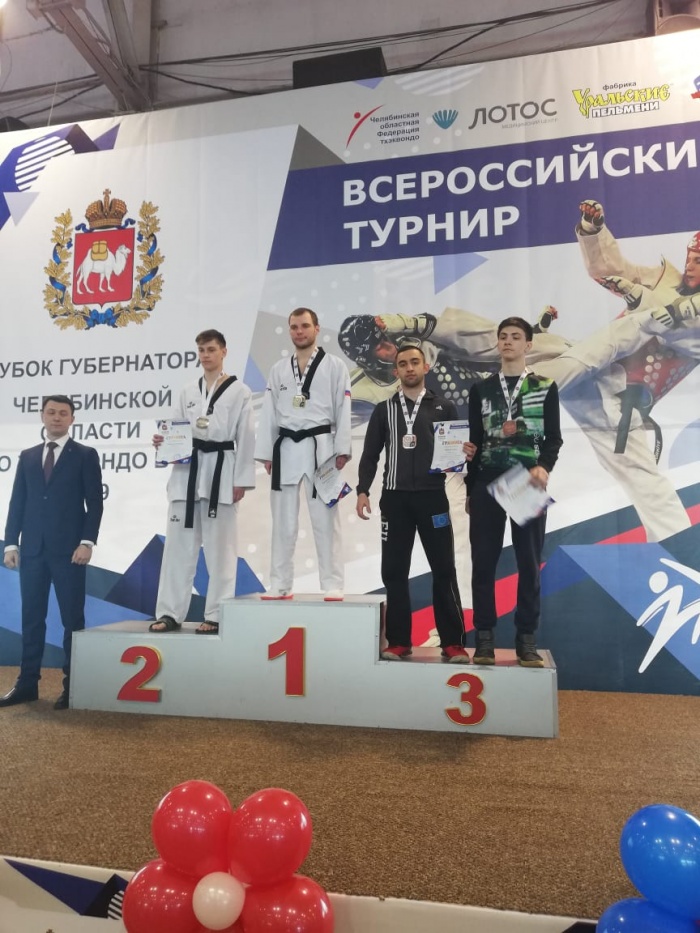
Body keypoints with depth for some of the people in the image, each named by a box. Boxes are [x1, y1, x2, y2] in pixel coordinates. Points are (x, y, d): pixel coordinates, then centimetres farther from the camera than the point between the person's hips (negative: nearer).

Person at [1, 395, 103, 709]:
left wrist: (87, 542, -13)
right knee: (31, 617, 9)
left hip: (68, 548, -4)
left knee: (72, 618, 1)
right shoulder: (27, 457, 15)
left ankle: (72, 685, 9)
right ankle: (27, 683, 17)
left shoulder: (86, 455, 3)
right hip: (32, 548, 4)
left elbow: (94, 503, -3)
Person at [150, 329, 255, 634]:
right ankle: (170, 612, 14)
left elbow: (245, 438, -4)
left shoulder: (239, 391, 0)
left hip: (221, 472, -4)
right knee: (178, 544, 5)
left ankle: (216, 615, 10)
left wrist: (241, 480, -9)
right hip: (187, 471, 5)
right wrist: (162, 441, -9)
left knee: (219, 547, 1)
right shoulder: (188, 392, 13)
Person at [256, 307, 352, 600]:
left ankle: (333, 585, 7)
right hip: (286, 449, 4)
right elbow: (269, 413, 10)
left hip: (319, 447, -3)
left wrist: (342, 450, -10)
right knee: (283, 521, 8)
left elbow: (343, 410, -2)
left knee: (325, 520, -1)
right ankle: (280, 585, 17)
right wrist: (266, 453, 4)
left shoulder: (334, 365, 3)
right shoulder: (279, 369, 13)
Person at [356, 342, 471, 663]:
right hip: (394, 498, 1)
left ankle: (452, 642, 8)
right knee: (394, 571, 3)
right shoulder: (384, 410, 10)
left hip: (433, 497, -1)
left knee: (444, 571, 0)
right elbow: (370, 454, 8)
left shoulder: (445, 408, 8)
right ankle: (398, 641, 13)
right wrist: (363, 491, -3)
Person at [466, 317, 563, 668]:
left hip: (528, 485, -1)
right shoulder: (481, 389, 11)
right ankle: (484, 636, 9)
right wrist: (470, 489, 9)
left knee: (529, 562, 2)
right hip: (487, 483, 1)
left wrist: (544, 467, -16)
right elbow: (474, 442, 11)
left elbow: (553, 437, 4)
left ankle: (526, 638, 10)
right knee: (483, 562, 1)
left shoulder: (545, 387, 8)